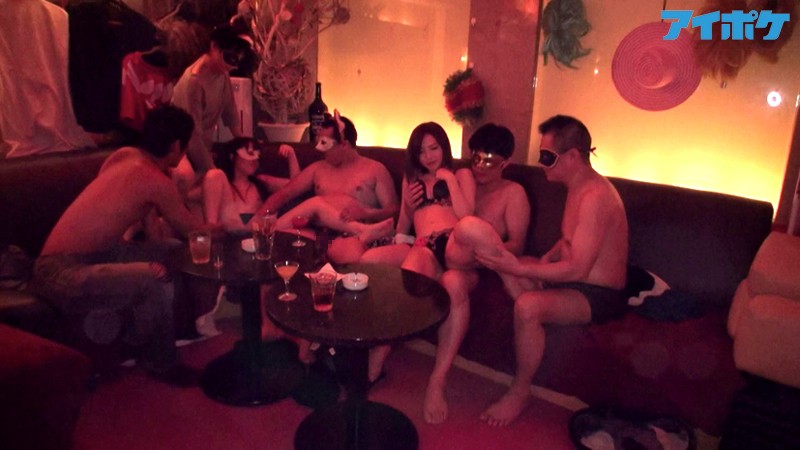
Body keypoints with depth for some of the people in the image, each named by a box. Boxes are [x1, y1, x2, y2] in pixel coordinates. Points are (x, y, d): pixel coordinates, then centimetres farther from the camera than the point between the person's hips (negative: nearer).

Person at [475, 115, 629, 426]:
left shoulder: (595, 197, -24)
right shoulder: (577, 187, 7)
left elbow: (576, 269, -27)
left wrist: (518, 269, -25)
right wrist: (542, 262, 1)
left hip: (599, 295, -11)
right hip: (573, 280, 11)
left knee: (528, 306, -34)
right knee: (503, 260, 6)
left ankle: (520, 392, -10)